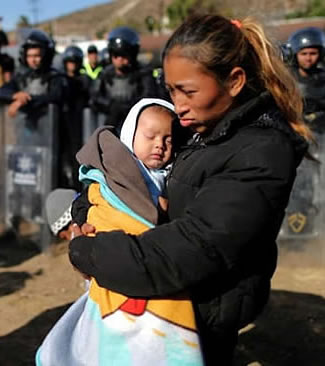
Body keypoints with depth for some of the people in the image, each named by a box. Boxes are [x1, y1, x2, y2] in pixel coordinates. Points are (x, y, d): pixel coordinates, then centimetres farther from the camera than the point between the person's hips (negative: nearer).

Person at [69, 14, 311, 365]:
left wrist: (85, 252, -22)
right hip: (182, 299, 8)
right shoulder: (212, 133, 1)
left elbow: (189, 251, -32)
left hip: (201, 319, -8)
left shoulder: (258, 157, -26)